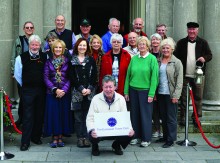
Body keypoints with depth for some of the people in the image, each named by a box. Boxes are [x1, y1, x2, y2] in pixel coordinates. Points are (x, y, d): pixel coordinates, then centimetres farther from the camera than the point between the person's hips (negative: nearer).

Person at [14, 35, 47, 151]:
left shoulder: (45, 57, 3)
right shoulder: (21, 57, -3)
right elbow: (17, 74, 6)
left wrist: (44, 84, 9)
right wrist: (25, 85, 9)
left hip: (41, 90, 3)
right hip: (27, 90, -2)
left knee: (39, 115, 9)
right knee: (28, 116, -3)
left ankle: (36, 137, 25)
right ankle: (25, 142, 2)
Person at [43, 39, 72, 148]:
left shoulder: (67, 61, 3)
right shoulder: (49, 62, 4)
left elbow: (69, 78, 0)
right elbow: (46, 78, -1)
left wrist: (64, 90, -12)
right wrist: (55, 89, -11)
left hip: (65, 93, 0)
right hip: (52, 93, 0)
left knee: (63, 114, 3)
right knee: (53, 114, 0)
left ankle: (60, 138, 12)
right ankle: (54, 138, 8)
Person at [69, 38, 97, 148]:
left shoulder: (91, 60, 11)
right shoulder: (72, 61, 6)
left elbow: (94, 76, 5)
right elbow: (72, 77, 0)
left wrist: (89, 88, -7)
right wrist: (81, 89, -9)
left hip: (90, 92, 1)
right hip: (77, 92, -1)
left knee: (88, 115, -3)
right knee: (78, 116, 0)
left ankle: (86, 137, 3)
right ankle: (80, 138, 6)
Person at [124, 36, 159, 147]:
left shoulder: (152, 59, -4)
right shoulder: (134, 58, 7)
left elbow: (154, 77, -8)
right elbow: (128, 75, 8)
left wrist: (151, 94, -13)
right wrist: (126, 92, 3)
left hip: (145, 91, -4)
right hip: (133, 90, 4)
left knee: (146, 115, 1)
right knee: (135, 114, 9)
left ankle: (146, 138, 11)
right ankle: (137, 136, 20)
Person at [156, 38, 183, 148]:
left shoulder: (176, 62, -5)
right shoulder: (158, 61, 8)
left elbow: (179, 81, -8)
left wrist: (176, 95, -14)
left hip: (170, 94, -5)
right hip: (160, 93, 5)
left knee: (171, 118, 0)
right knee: (163, 117, 14)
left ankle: (171, 139, 8)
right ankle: (165, 136, 26)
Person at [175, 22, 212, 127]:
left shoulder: (203, 43, 4)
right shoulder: (181, 43, 4)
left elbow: (210, 55, 6)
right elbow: (176, 56, 4)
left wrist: (205, 58, -17)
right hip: (184, 75, 0)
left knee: (198, 97, 5)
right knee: (183, 97, 6)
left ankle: (196, 117, 16)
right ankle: (182, 117, 15)